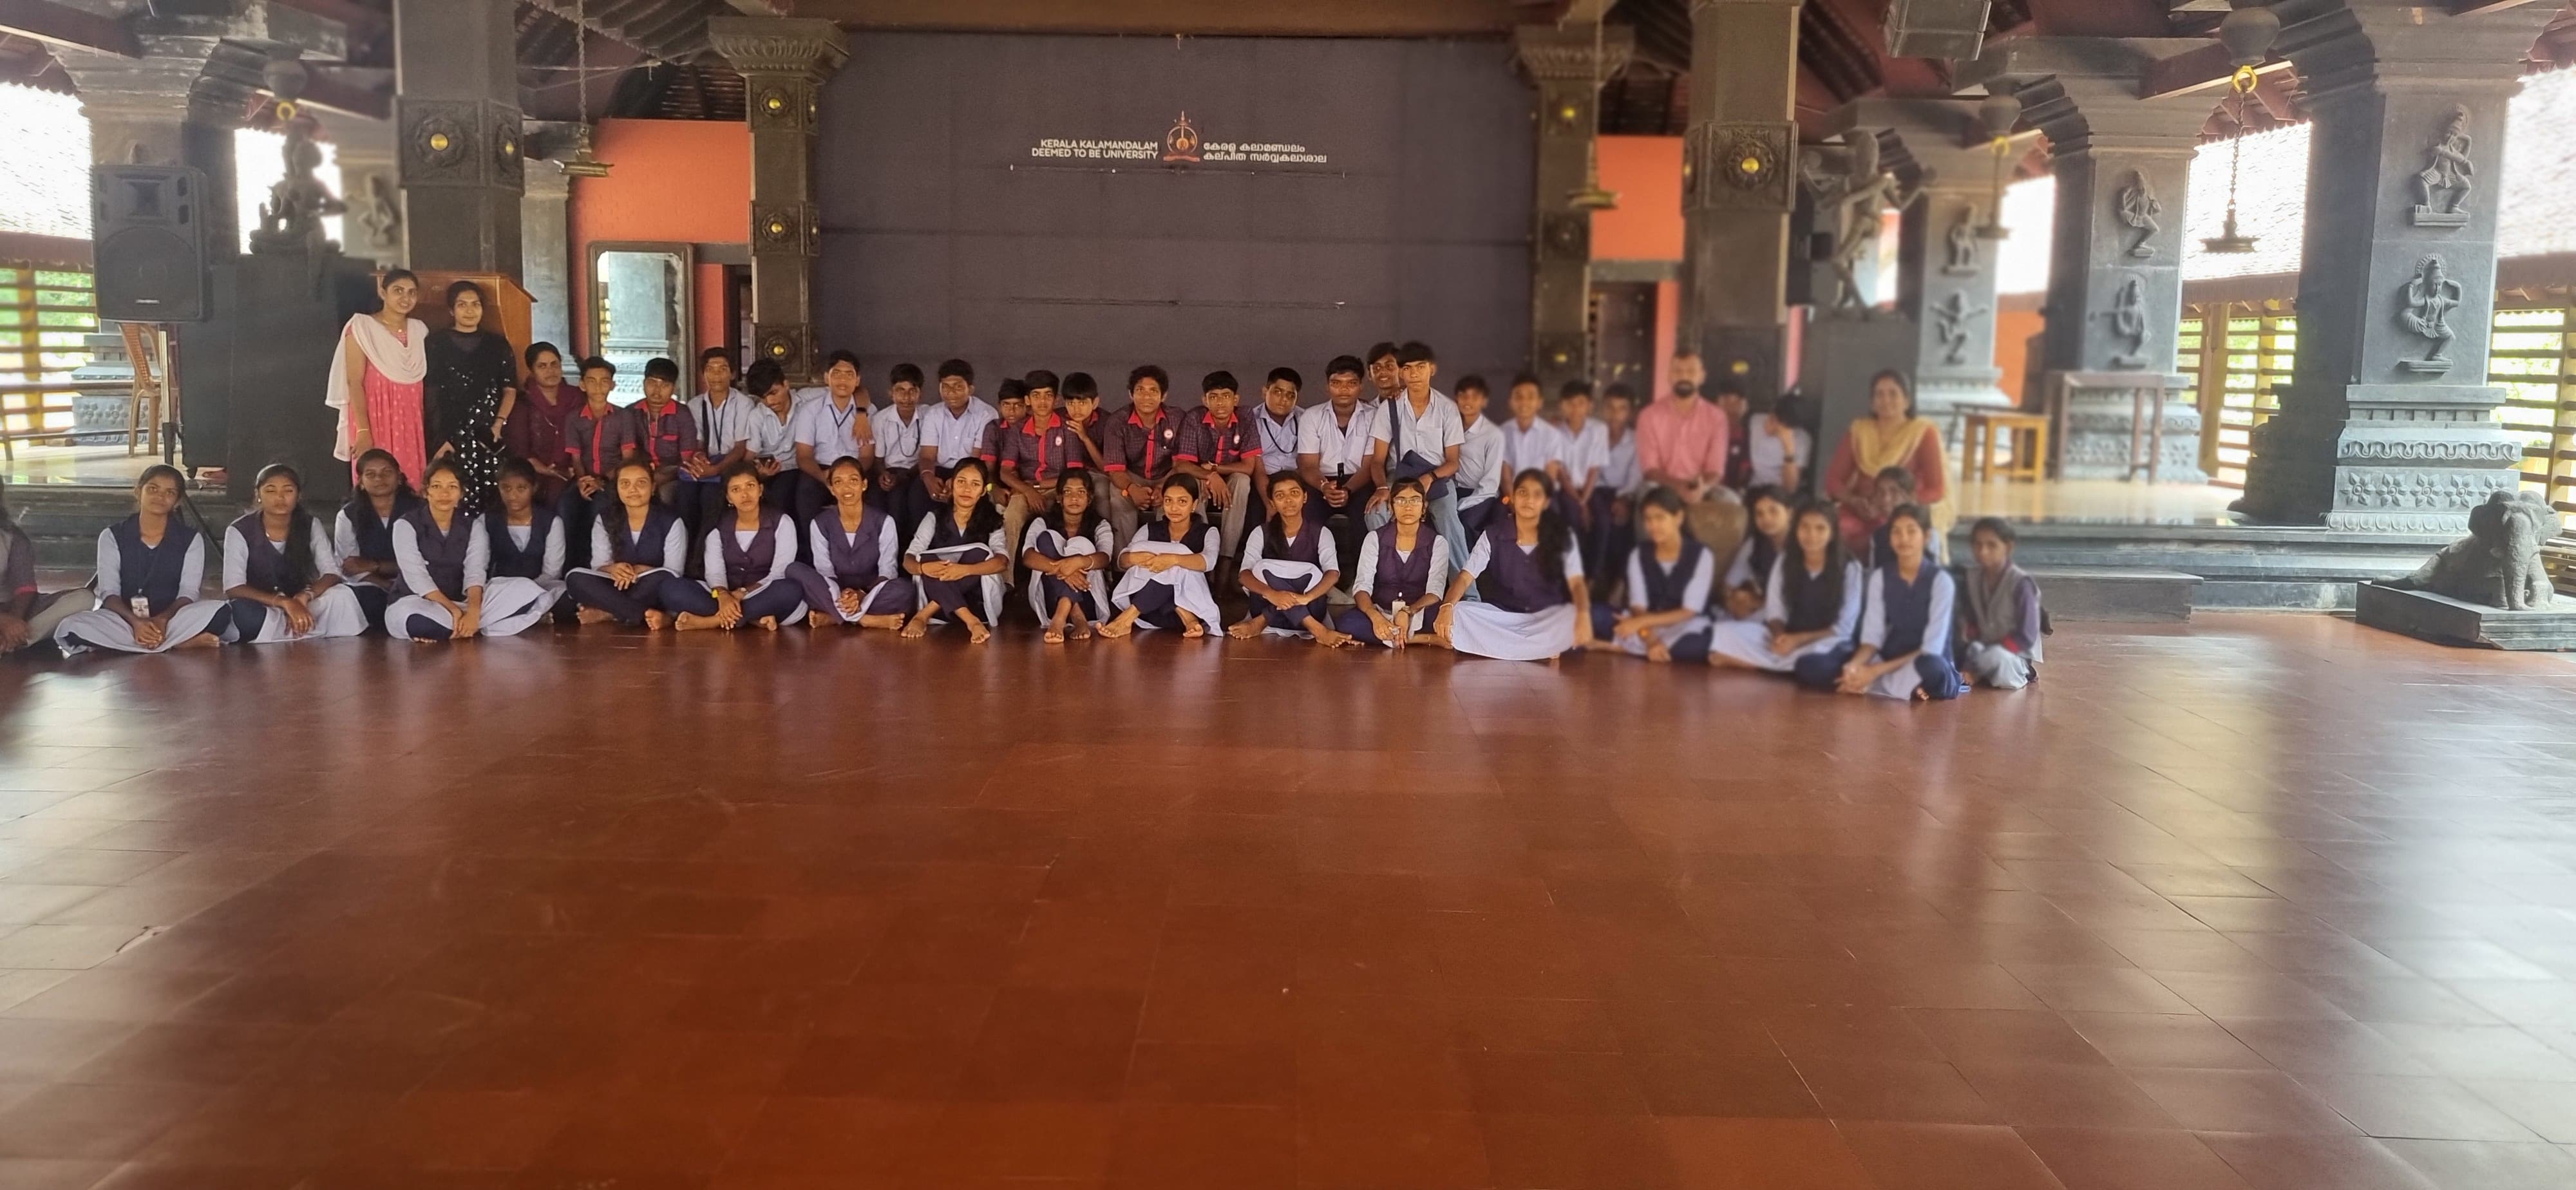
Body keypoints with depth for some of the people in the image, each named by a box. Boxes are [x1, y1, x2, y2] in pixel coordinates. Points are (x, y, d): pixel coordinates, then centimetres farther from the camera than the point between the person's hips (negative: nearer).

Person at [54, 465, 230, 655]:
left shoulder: (191, 540, 7)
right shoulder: (112, 537, 7)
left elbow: (188, 593, -3)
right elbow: (109, 592, -3)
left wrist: (162, 620, -25)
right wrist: (135, 621, -24)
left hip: (171, 618, -1)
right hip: (124, 617, 1)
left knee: (220, 611, -31)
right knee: (70, 627, -32)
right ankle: (179, 643, -34)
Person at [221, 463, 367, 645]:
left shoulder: (310, 526, -2)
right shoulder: (239, 532, -10)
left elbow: (331, 573, -11)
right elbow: (233, 588, -20)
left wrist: (304, 597, -33)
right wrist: (285, 602, -35)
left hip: (300, 604, 2)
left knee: (343, 595, -29)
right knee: (243, 613, -39)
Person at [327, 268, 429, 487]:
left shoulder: (420, 330, 11)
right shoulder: (362, 327, -3)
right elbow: (354, 383, -9)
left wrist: (426, 427, 8)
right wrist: (363, 431, -17)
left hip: (411, 426, 4)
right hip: (375, 422, -4)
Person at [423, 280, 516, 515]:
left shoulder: (498, 344, 13)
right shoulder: (437, 344, 7)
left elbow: (510, 390, 11)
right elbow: (431, 394, 4)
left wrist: (499, 424, -5)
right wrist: (440, 438, -4)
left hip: (490, 435, 2)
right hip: (452, 435, -2)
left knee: (493, 499, -7)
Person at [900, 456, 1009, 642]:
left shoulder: (992, 521, 4)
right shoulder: (934, 519, 8)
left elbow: (1002, 562, -15)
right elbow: (908, 560, -6)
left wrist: (965, 570, -34)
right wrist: (923, 567, -32)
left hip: (979, 603, -1)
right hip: (935, 597, 1)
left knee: (979, 553, -25)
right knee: (927, 559, -25)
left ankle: (923, 616, -29)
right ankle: (971, 622, -40)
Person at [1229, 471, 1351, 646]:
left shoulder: (1320, 533, 0)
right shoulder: (1262, 533, 2)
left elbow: (1333, 573, -17)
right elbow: (1245, 574, -14)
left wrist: (1306, 597, -39)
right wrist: (1271, 594, -37)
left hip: (1310, 608, -1)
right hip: (1268, 604, 1)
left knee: (1312, 573, -29)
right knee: (1264, 567, -27)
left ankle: (1261, 623, -25)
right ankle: (1316, 630, -35)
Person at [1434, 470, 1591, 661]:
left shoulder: (1562, 535, -6)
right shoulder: (1493, 534, -5)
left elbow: (1576, 582, -15)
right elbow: (1465, 577, -12)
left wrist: (1583, 614, -38)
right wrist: (1447, 607, -34)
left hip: (1548, 618, -1)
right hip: (1502, 616, 1)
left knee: (1574, 616, -34)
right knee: (1456, 615, -28)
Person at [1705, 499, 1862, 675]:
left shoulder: (1850, 568, -6)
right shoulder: (1784, 561, 4)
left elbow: (1843, 629, -8)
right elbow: (1775, 612, 3)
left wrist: (1799, 640, -20)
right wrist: (1780, 636, -20)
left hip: (1825, 643, -3)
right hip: (1787, 638, 3)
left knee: (1817, 663, -43)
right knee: (1724, 633, -20)